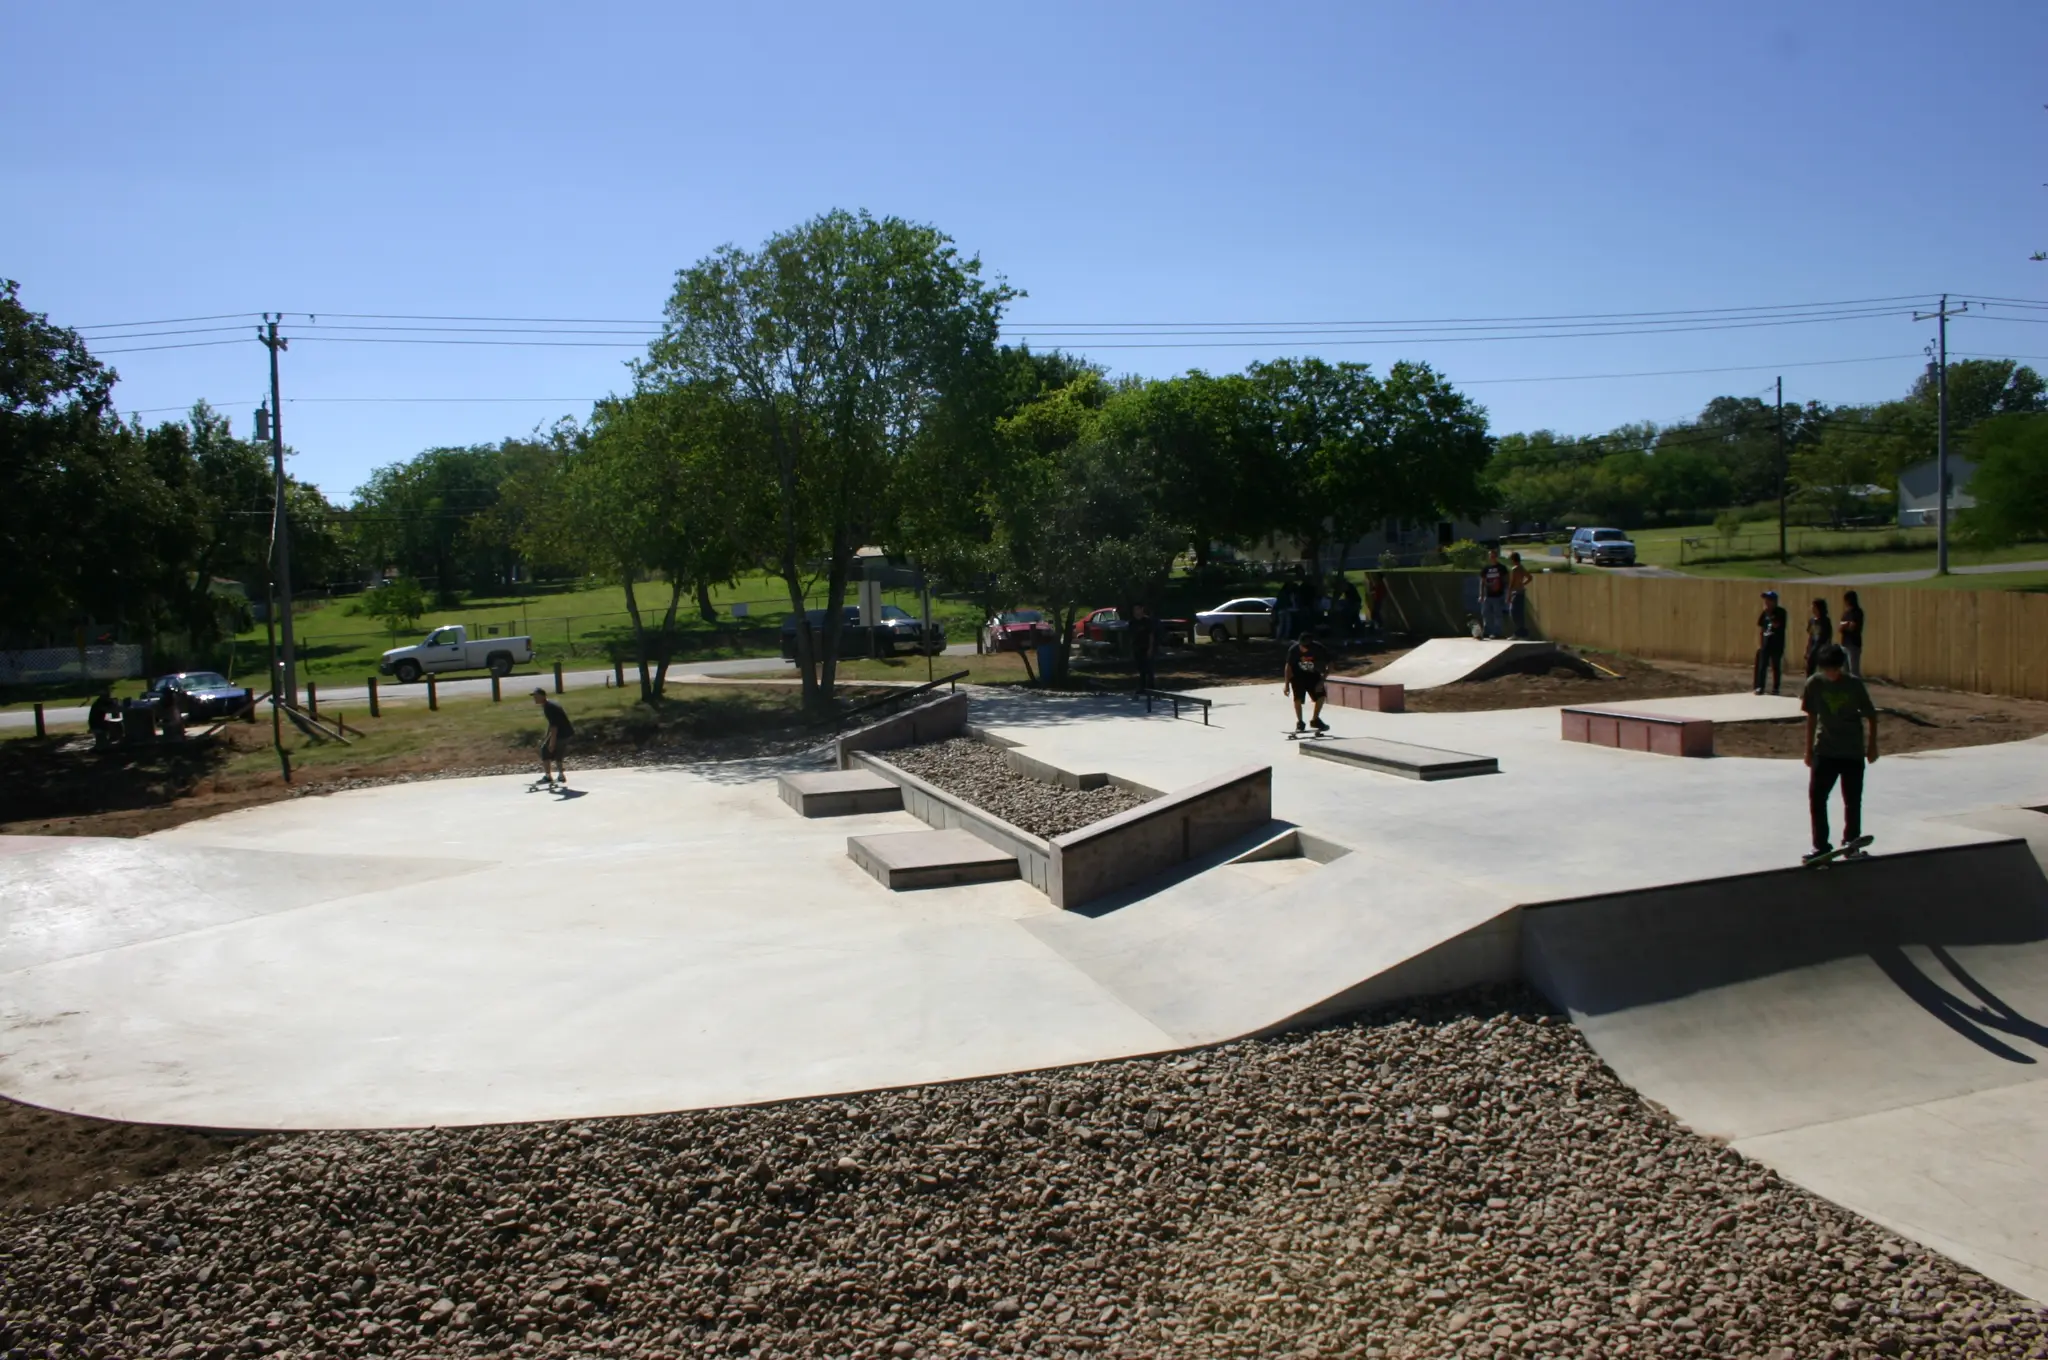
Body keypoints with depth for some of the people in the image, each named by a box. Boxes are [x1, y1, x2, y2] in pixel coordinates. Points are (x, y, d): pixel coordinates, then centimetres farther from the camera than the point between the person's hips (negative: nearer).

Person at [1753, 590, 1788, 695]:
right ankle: (1760, 687, 5)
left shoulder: (1780, 612, -6)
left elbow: (1776, 624, -21)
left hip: (1777, 645, -4)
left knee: (1776, 667, 4)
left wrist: (1769, 616, -23)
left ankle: (1775, 688, 11)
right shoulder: (1765, 613, 7)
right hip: (1765, 644, 4)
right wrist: (1759, 644, 7)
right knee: (1762, 666, 2)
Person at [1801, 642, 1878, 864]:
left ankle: (1851, 842, 21)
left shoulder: (1854, 684, -9)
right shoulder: (1814, 684, -5)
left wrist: (1872, 745, 3)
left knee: (1852, 801, 5)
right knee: (1816, 798, -4)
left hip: (1853, 752, -1)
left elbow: (1871, 715, 2)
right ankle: (1821, 846, 5)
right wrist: (1809, 749, 8)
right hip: (1824, 751, 1)